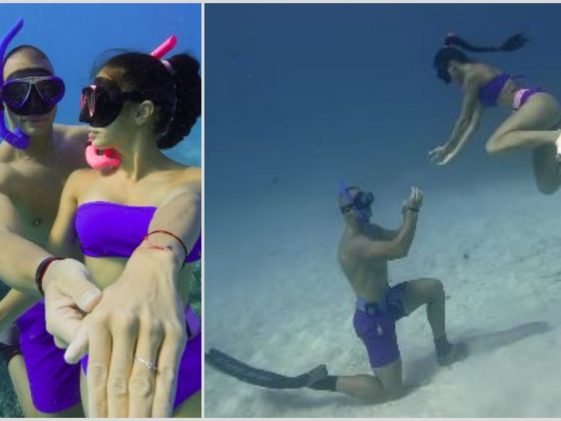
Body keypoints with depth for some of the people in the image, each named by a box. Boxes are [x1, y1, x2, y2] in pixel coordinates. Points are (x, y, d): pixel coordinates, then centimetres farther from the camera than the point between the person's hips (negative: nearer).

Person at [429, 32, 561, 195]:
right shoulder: (479, 81, 25)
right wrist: (453, 152, 27)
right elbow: (473, 123, 26)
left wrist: (448, 147, 15)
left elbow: (464, 119, 2)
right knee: (547, 186, 5)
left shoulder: (472, 74, -3)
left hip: (539, 104, -9)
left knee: (494, 145, -32)